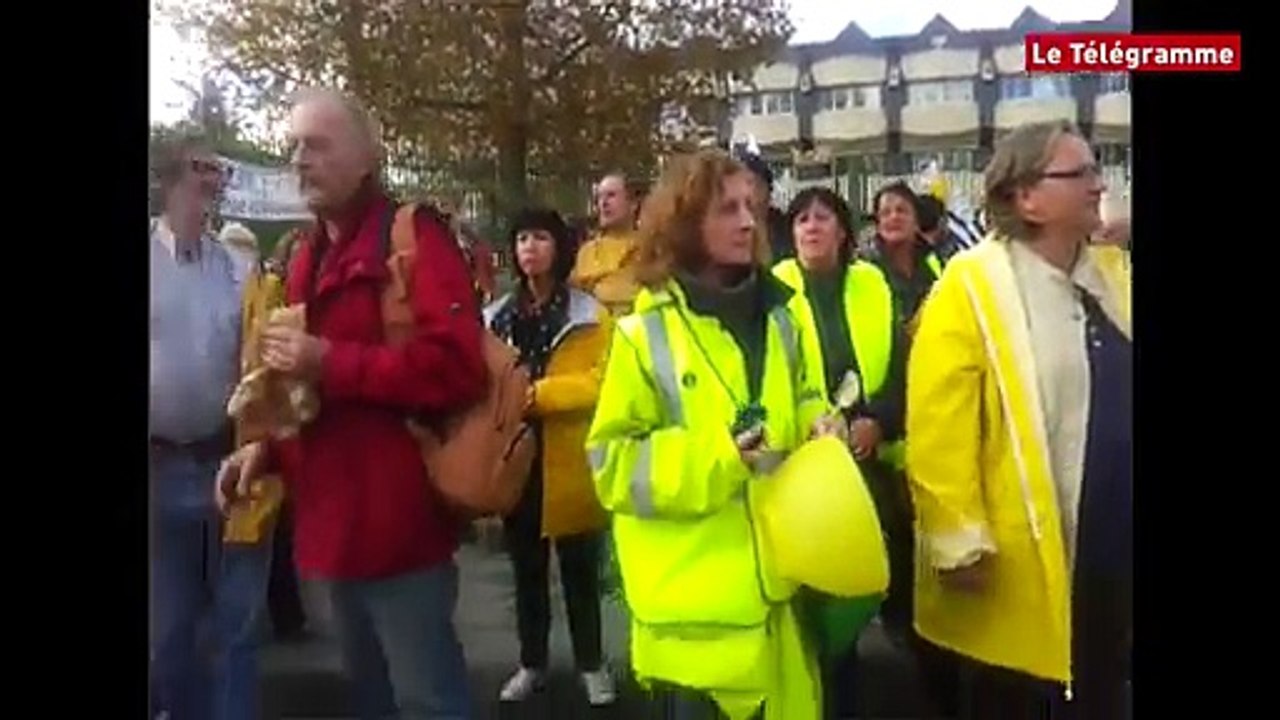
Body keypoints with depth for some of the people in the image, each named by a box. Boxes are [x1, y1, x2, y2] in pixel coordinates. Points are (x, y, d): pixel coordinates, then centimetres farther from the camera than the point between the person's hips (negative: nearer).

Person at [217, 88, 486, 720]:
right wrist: (267, 446, 10)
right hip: (334, 516, 9)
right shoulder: (309, 257, 16)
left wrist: (329, 361, -22)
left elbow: (456, 364, -23)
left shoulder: (415, 237, -10)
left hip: (396, 521, -9)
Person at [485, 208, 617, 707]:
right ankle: (532, 663, 29)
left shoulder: (588, 315, -4)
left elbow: (601, 382, -15)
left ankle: (591, 665, 24)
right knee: (526, 569, 15)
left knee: (578, 570, 8)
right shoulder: (498, 315, 10)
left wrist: (536, 393, -23)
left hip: (567, 463, -4)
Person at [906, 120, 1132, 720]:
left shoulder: (1113, 274, 8)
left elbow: (1119, 406, 15)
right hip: (1020, 560, -6)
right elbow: (938, 429, -17)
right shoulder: (972, 286, -13)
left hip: (1111, 548, 6)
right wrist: (960, 539, -18)